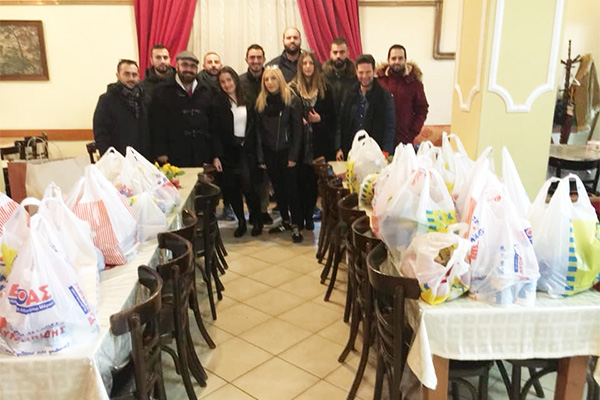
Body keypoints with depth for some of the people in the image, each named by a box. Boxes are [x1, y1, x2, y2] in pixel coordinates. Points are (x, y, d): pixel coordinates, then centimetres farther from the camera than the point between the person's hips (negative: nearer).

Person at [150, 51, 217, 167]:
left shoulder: (206, 92, 15)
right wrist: (160, 153, -8)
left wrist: (215, 155, 10)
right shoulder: (162, 91, 4)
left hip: (202, 156, 3)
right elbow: (157, 124, -1)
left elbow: (213, 122, 16)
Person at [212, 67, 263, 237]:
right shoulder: (218, 102, 0)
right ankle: (241, 222, 21)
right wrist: (216, 156, -9)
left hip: (246, 150, 0)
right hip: (228, 151, 1)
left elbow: (254, 127, 6)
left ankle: (257, 220, 10)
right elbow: (216, 131, -2)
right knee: (231, 189, 4)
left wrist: (257, 152, 1)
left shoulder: (248, 101, 4)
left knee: (247, 186, -10)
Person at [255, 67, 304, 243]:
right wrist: (260, 157, 0)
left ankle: (296, 225, 7)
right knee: (278, 188, 12)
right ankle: (285, 221, 25)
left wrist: (293, 155, -14)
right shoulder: (261, 102, 5)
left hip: (287, 152, -4)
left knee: (291, 188, -2)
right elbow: (258, 130, 6)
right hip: (270, 153, 4)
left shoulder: (292, 100, -6)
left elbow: (297, 129, -8)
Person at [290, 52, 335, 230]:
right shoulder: (292, 88, 2)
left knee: (314, 180, 5)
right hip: (299, 142, -1)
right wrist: (298, 119, -15)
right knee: (301, 180, 1)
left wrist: (320, 118, -9)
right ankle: (300, 215, 13)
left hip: (319, 142, 2)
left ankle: (309, 215, 18)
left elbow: (331, 115, 9)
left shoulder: (324, 88, 8)